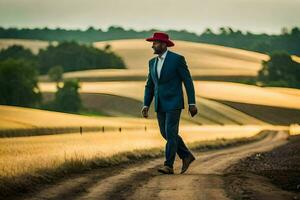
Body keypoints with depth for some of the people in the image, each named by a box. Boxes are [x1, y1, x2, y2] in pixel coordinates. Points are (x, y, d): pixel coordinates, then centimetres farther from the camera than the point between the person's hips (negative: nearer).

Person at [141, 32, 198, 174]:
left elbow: (188, 81, -8)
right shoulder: (153, 62, 10)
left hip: (174, 103, -7)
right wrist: (145, 106, 3)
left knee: (170, 134, -11)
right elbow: (150, 86, 13)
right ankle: (186, 156, 24)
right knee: (166, 134, 9)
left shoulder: (177, 59, -9)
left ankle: (168, 166, -8)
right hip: (160, 104, 7)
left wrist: (192, 104, -9)